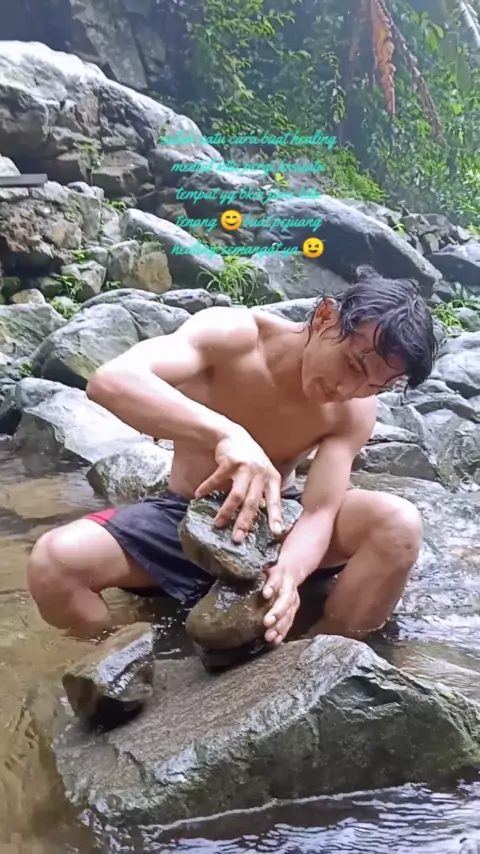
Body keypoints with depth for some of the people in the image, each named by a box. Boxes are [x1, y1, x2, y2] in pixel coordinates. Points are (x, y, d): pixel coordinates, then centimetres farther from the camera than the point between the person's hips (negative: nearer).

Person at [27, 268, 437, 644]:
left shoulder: (355, 410, -15)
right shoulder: (233, 335, -24)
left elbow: (319, 513, -23)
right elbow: (110, 380, -40)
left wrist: (289, 574, -47)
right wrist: (226, 434, -55)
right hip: (187, 517, -1)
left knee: (400, 525, -26)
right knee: (53, 561, -28)